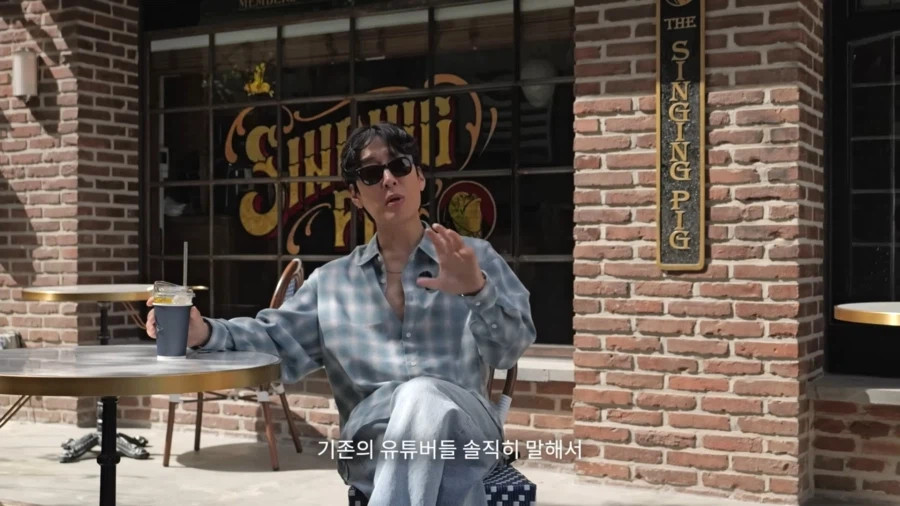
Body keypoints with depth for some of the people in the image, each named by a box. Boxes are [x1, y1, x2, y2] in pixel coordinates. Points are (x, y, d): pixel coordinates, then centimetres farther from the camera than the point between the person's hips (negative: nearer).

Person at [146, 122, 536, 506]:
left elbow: (510, 348, 0)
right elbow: (279, 342, 12)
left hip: (464, 424, -1)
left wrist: (477, 290, -22)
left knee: (424, 397, -39)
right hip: (373, 431, 1)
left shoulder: (475, 259, 13)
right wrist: (206, 333, -8)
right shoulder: (332, 281, 21)